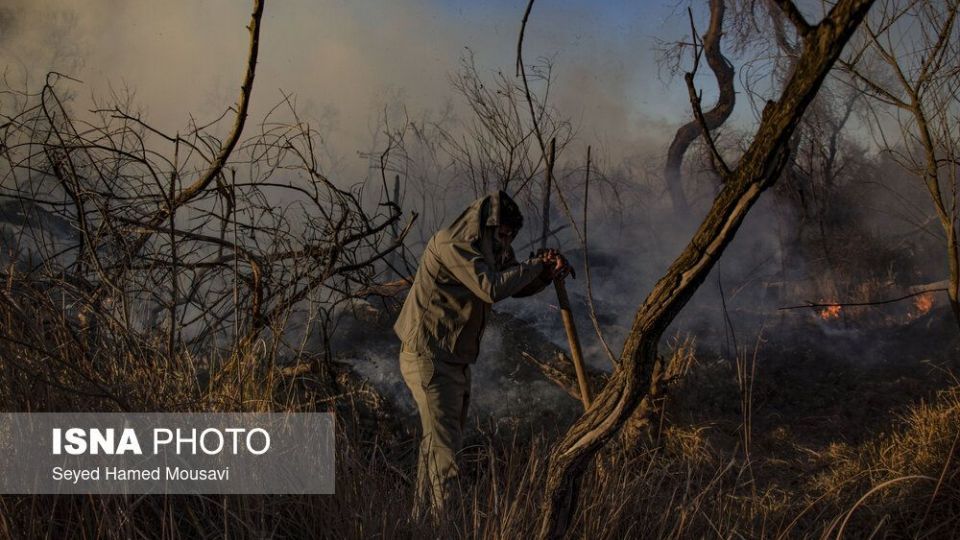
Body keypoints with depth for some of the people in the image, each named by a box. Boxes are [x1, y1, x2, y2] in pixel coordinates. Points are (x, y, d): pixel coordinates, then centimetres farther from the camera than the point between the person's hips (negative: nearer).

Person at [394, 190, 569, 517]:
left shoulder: (487, 250, 10)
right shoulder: (450, 246, -19)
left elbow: (517, 287, 17)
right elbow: (492, 288, -28)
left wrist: (549, 273, -3)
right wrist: (536, 265, -17)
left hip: (455, 360, 10)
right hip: (428, 357, -10)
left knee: (439, 441, 15)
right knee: (443, 443, -12)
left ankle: (423, 517, 24)